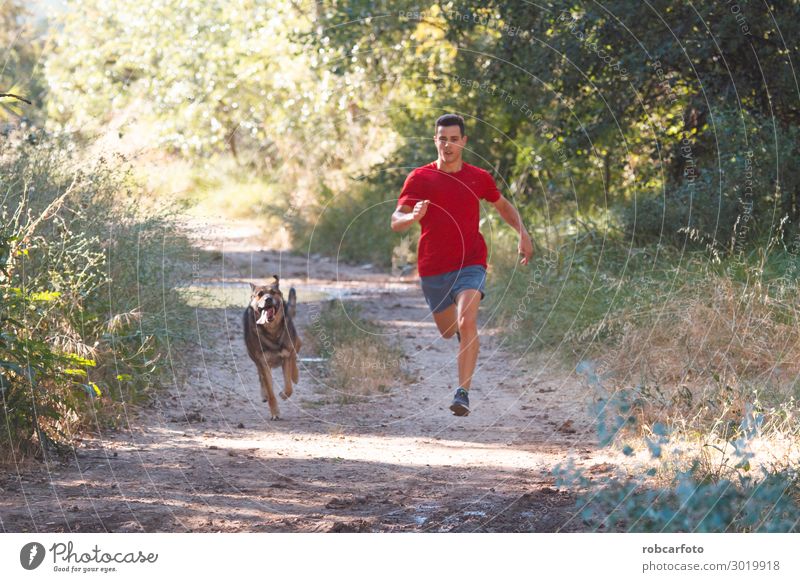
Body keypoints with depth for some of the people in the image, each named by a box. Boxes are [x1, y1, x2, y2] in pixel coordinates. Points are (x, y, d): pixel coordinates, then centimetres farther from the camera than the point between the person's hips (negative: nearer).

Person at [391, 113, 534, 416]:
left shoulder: (479, 178, 3)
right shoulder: (420, 178, -4)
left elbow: (503, 205, 22)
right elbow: (396, 222, -12)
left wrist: (522, 233, 6)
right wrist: (413, 217, -36)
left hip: (470, 264, -1)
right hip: (432, 269, 1)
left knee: (467, 324, -24)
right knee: (448, 331, 17)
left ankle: (463, 392, -25)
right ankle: (464, 328, 56)